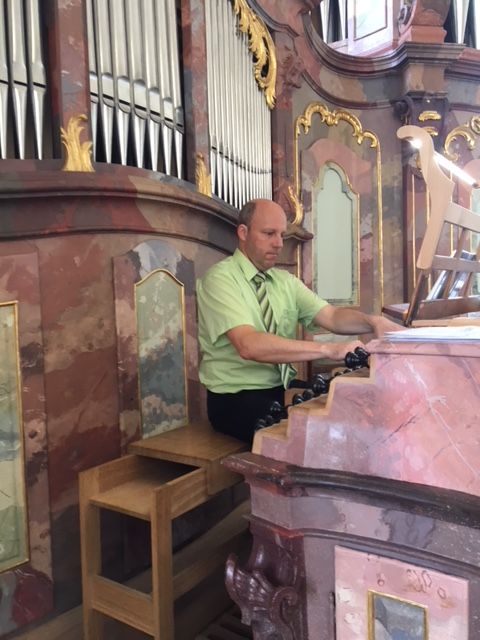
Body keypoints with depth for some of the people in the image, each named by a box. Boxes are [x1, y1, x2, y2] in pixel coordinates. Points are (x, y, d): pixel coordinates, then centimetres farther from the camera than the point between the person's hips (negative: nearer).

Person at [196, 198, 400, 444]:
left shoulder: (286, 281, 9)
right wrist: (328, 349, -33)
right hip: (236, 398, -6)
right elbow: (249, 345, -28)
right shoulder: (220, 278, -13)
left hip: (283, 391, 6)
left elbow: (332, 317, -3)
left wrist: (372, 322, -24)